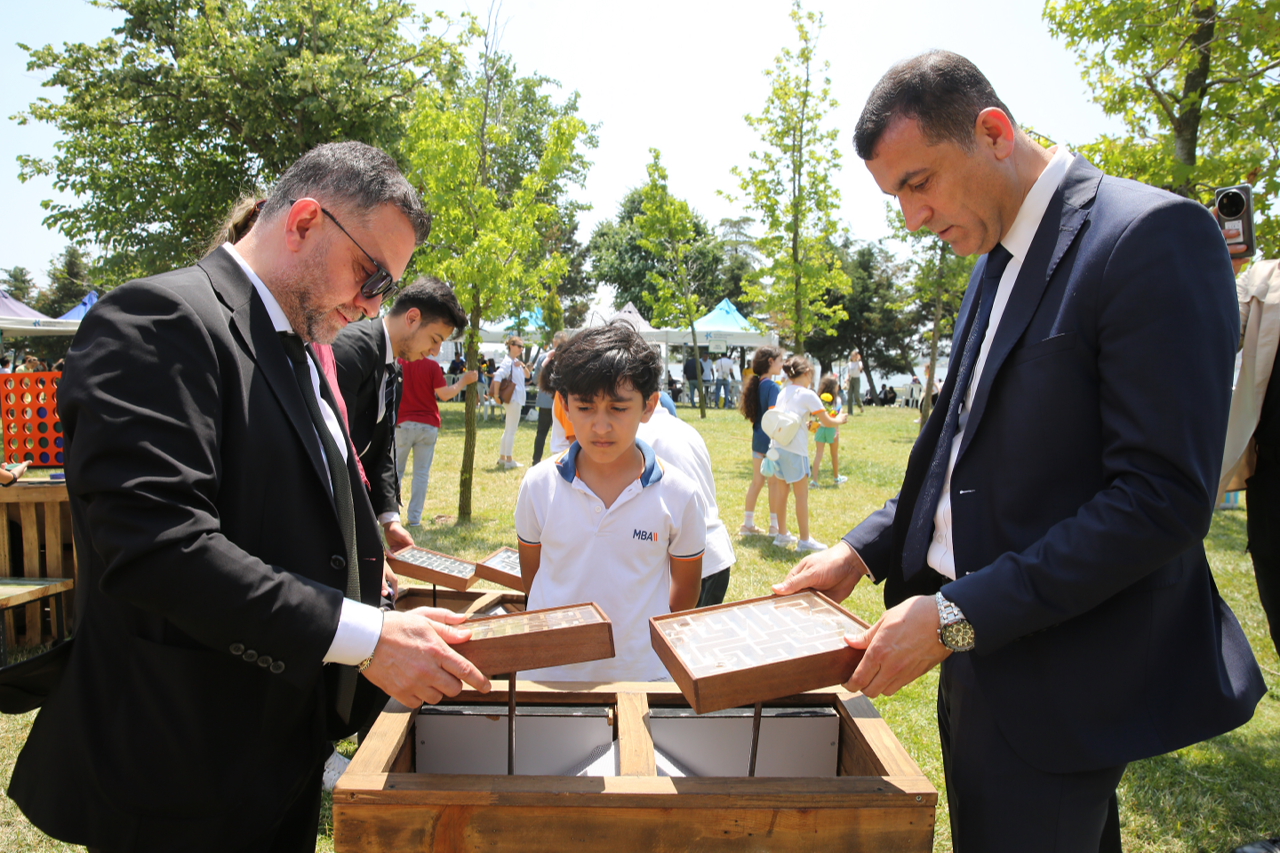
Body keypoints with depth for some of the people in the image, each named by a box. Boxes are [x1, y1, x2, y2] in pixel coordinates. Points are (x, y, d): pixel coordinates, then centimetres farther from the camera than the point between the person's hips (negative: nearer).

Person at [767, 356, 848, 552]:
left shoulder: (783, 393, 11)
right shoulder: (807, 395, -8)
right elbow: (827, 422, -6)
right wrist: (841, 419, 15)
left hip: (777, 447, 7)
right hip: (795, 449, -7)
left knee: (782, 491, 15)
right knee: (802, 495, 2)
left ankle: (782, 535, 23)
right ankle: (804, 540, 8)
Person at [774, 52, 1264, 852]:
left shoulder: (1152, 234, -17)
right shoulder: (998, 260, 10)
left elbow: (1165, 498, -22)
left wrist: (959, 615, -22)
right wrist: (866, 550, 4)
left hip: (1057, 680, -8)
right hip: (982, 641, 8)